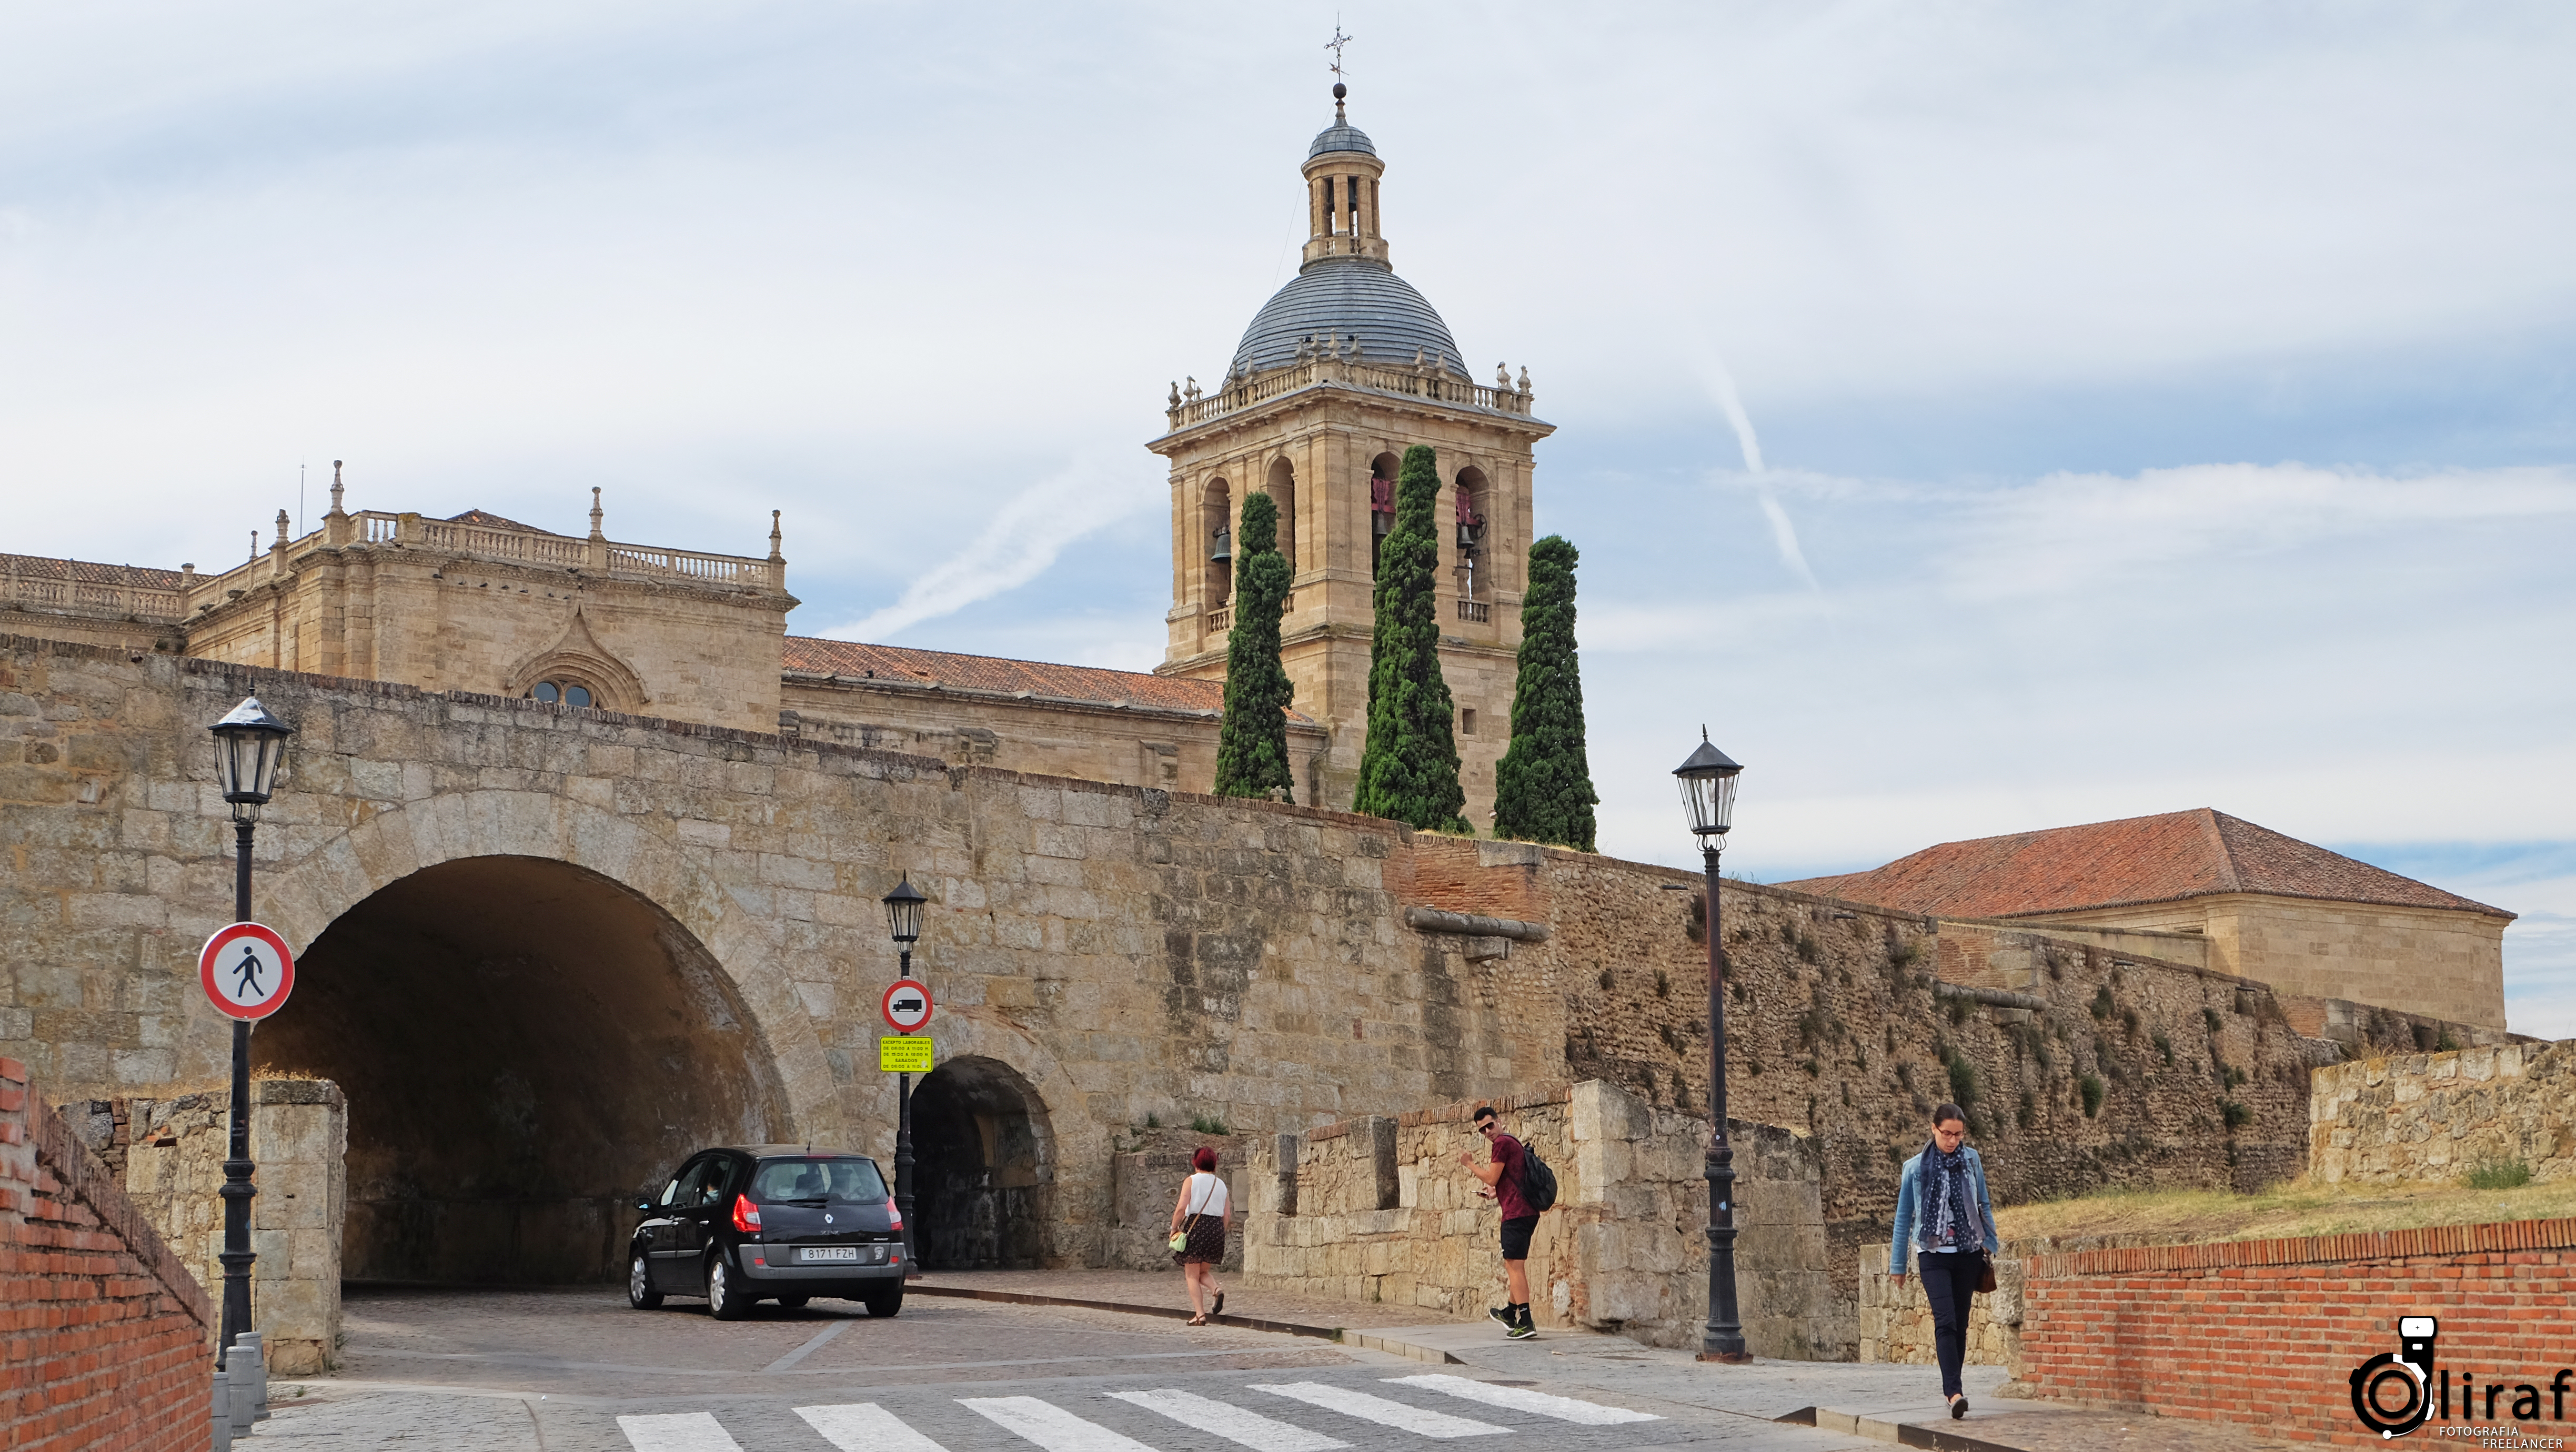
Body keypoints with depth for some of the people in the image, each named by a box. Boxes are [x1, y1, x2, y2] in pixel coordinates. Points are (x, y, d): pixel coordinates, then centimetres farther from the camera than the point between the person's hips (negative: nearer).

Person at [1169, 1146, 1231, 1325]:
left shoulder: (1191, 1181, -2)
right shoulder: (1221, 1184, 12)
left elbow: (1181, 1208, -12)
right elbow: (1227, 1215, 7)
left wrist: (1174, 1228, -1)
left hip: (1196, 1227, -4)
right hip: (1217, 1229, 4)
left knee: (1192, 1275, 4)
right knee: (1203, 1271, 19)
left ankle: (1200, 1314, -5)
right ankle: (1216, 1290, -11)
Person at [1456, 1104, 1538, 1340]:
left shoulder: (1502, 1143, -9)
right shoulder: (1513, 1143, 22)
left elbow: (1491, 1178, -10)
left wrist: (1470, 1164, 2)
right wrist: (1495, 1194, 23)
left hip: (1516, 1213, -10)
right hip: (1527, 1212, 10)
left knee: (1514, 1265, -12)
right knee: (1515, 1264, 21)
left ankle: (1526, 1322, -18)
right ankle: (1510, 1313, 34)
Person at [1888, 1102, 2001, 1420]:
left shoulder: (1971, 1160, 3)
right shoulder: (1916, 1168, -1)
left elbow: (1984, 1206, 13)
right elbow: (1904, 1216, 5)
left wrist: (1993, 1247, 10)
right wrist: (1897, 1265, 7)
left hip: (1968, 1253, 3)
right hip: (1934, 1254, -3)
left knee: (1960, 1323, 6)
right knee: (1946, 1321, -16)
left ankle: (1952, 1386, 18)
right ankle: (1954, 1393, -25)